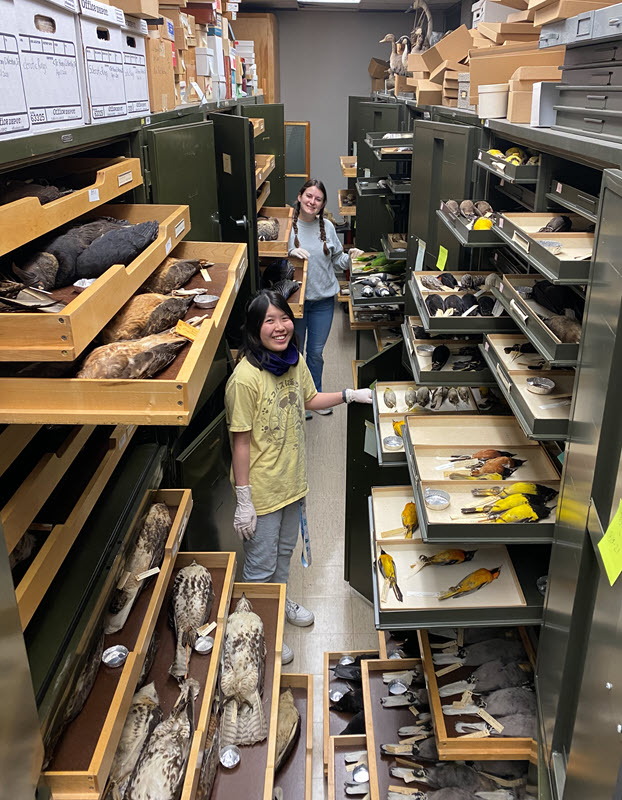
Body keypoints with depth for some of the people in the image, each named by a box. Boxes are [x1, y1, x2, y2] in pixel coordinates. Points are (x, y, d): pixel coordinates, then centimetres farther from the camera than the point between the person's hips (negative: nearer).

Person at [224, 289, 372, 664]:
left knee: (285, 550, 28)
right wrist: (243, 502, -18)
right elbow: (241, 441, -21)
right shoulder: (246, 377, -26)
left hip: (292, 479, 7)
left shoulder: (295, 360, -5)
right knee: (260, 565, 11)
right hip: (262, 488, -7)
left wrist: (350, 395, 3)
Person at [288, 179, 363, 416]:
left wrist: (350, 258, -9)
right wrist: (290, 254, -26)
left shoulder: (327, 226, 2)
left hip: (323, 300, 2)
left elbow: (336, 259, 10)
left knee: (316, 353, 14)